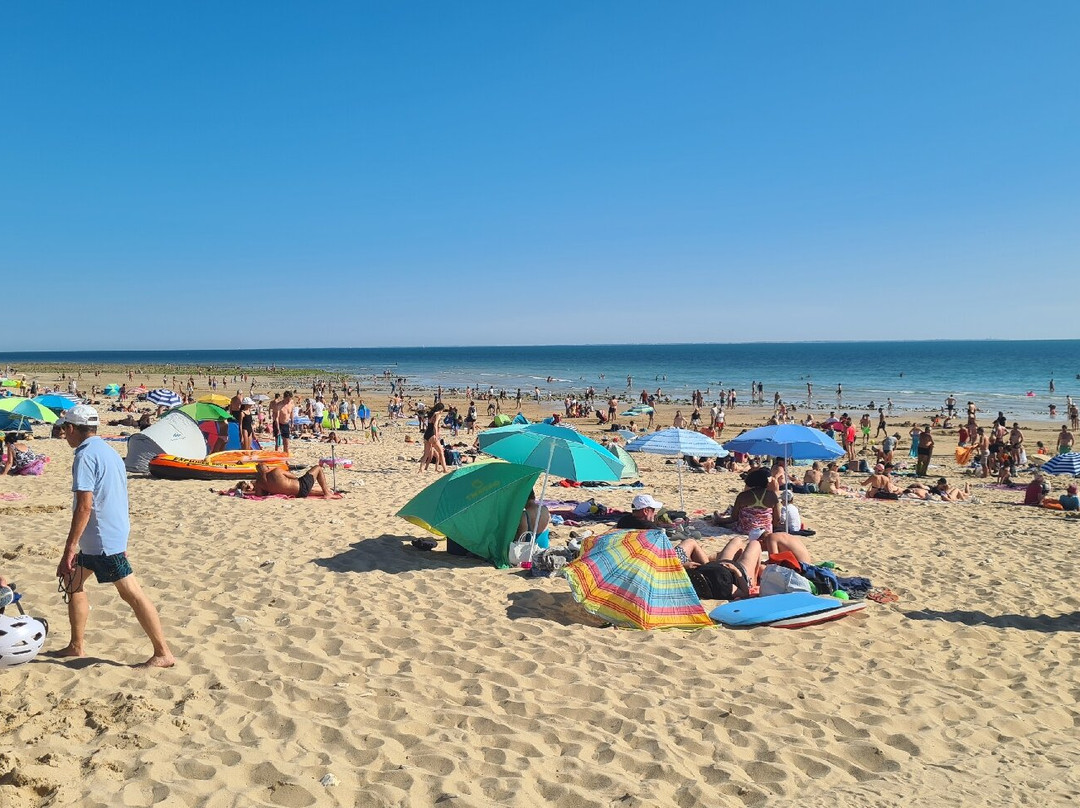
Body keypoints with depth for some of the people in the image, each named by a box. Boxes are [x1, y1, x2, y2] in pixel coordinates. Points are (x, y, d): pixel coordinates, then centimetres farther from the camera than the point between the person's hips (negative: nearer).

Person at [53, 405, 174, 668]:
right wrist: (122, 541, 25)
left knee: (131, 593, -8)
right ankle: (77, 646, 31)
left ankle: (163, 654, -6)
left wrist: (69, 550, -20)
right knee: (72, 581, 22)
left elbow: (85, 506, -22)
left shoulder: (85, 456, -16)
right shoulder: (109, 451, 13)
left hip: (103, 540, -10)